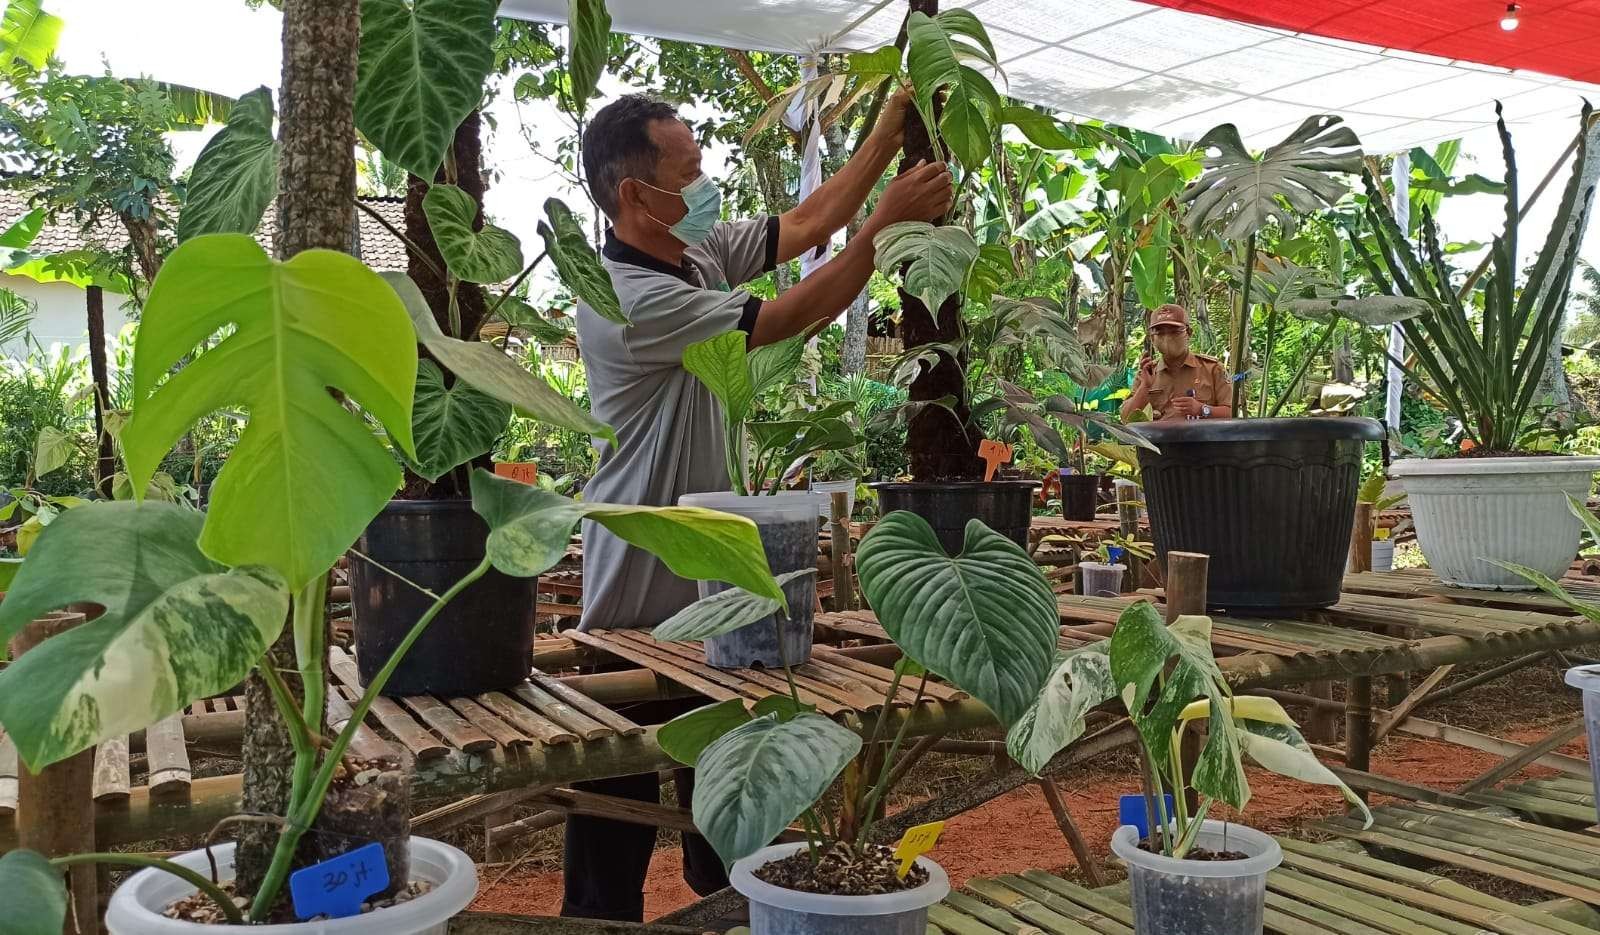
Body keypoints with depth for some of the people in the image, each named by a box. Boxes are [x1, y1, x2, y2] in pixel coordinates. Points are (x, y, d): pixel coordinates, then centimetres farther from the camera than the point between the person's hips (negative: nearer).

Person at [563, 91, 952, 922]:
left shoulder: (700, 254, 4)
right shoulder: (623, 298, -23)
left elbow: (807, 223, 10)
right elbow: (792, 319, -23)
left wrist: (891, 128, 5)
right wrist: (889, 221, -18)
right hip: (638, 594, -9)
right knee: (620, 799, 5)